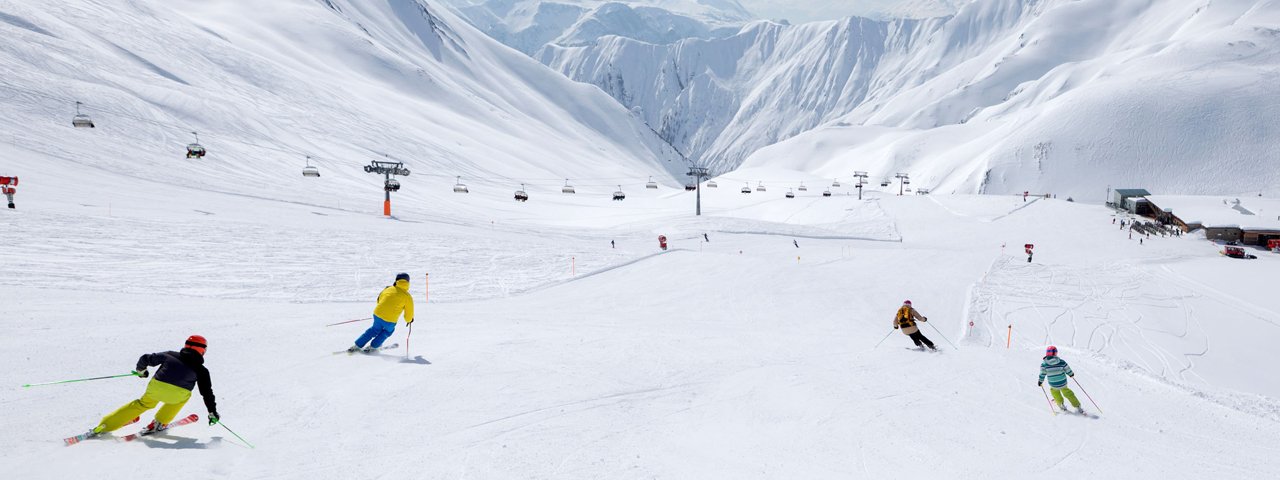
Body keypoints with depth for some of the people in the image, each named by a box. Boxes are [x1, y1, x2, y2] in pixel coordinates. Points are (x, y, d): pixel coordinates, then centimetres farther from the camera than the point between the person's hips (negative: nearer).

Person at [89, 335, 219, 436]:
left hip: (156, 388, 3)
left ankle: (103, 427, 30)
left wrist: (140, 370, 46)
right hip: (177, 395, -2)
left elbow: (146, 358, 25)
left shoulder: (170, 355, 23)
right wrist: (213, 413, 26)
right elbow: (207, 392, 18)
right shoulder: (201, 370, 17)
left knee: (142, 404, 29)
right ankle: (159, 423, 28)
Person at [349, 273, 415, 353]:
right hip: (389, 321, -3)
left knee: (375, 329, 30)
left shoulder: (388, 289, 11)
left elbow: (379, 300, 25)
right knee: (388, 331, 29)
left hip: (377, 314, 3)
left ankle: (358, 345, 30)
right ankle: (372, 346, 27)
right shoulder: (407, 296, 1)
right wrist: (409, 320, 30)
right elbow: (409, 311, 8)